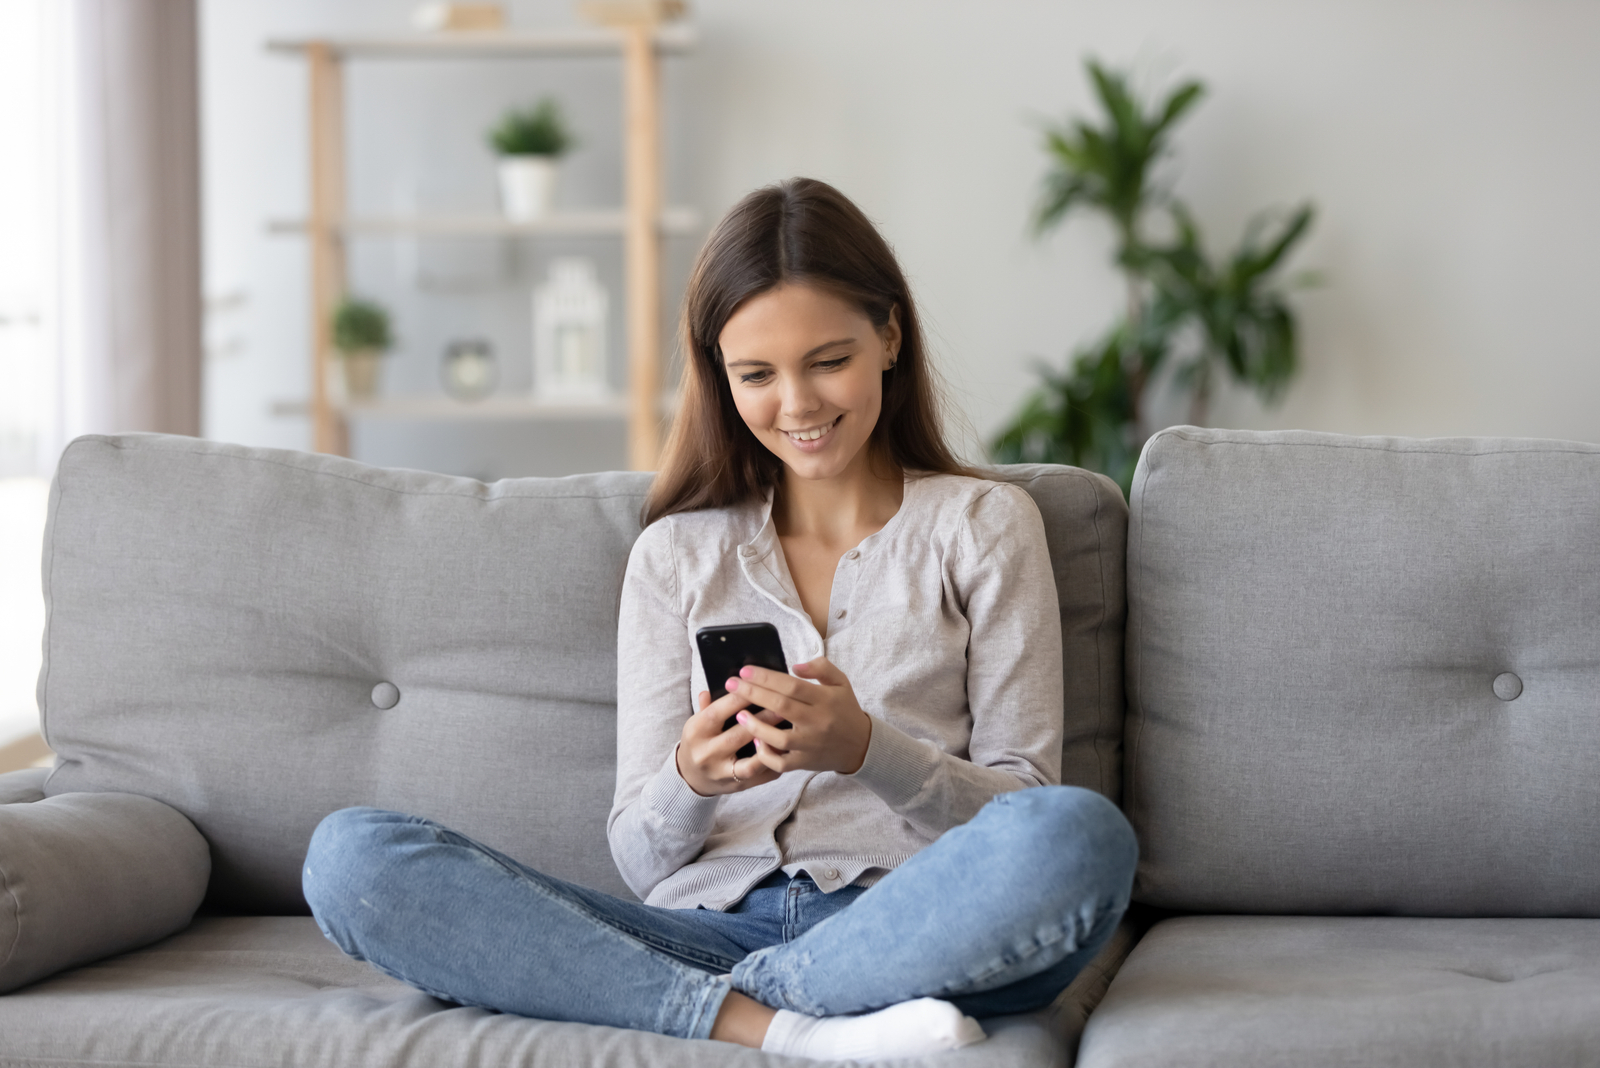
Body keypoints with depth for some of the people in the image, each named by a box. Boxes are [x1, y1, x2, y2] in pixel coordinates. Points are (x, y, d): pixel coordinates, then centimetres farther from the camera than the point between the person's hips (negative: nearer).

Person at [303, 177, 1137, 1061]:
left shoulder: (983, 524, 14)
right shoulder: (676, 555, 19)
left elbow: (1023, 799, 6)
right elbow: (641, 859, 13)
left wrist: (866, 748, -14)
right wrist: (690, 781, -12)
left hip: (908, 928, -2)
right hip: (709, 928, 2)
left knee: (1078, 835, -37)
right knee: (350, 856, -21)